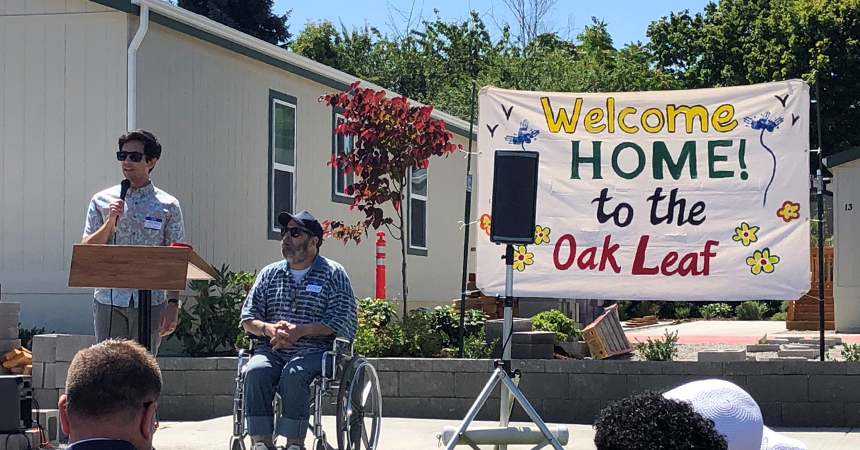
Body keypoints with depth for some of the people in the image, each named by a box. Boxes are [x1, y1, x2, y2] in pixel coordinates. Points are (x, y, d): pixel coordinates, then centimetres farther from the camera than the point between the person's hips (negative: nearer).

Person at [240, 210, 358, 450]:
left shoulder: (333, 274, 5)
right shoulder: (269, 273, 17)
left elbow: (342, 321, -6)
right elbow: (248, 318, 14)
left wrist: (300, 330, -16)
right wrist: (269, 329, -9)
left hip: (314, 351, -3)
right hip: (271, 350, 3)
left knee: (293, 375, -35)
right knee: (255, 372, -30)